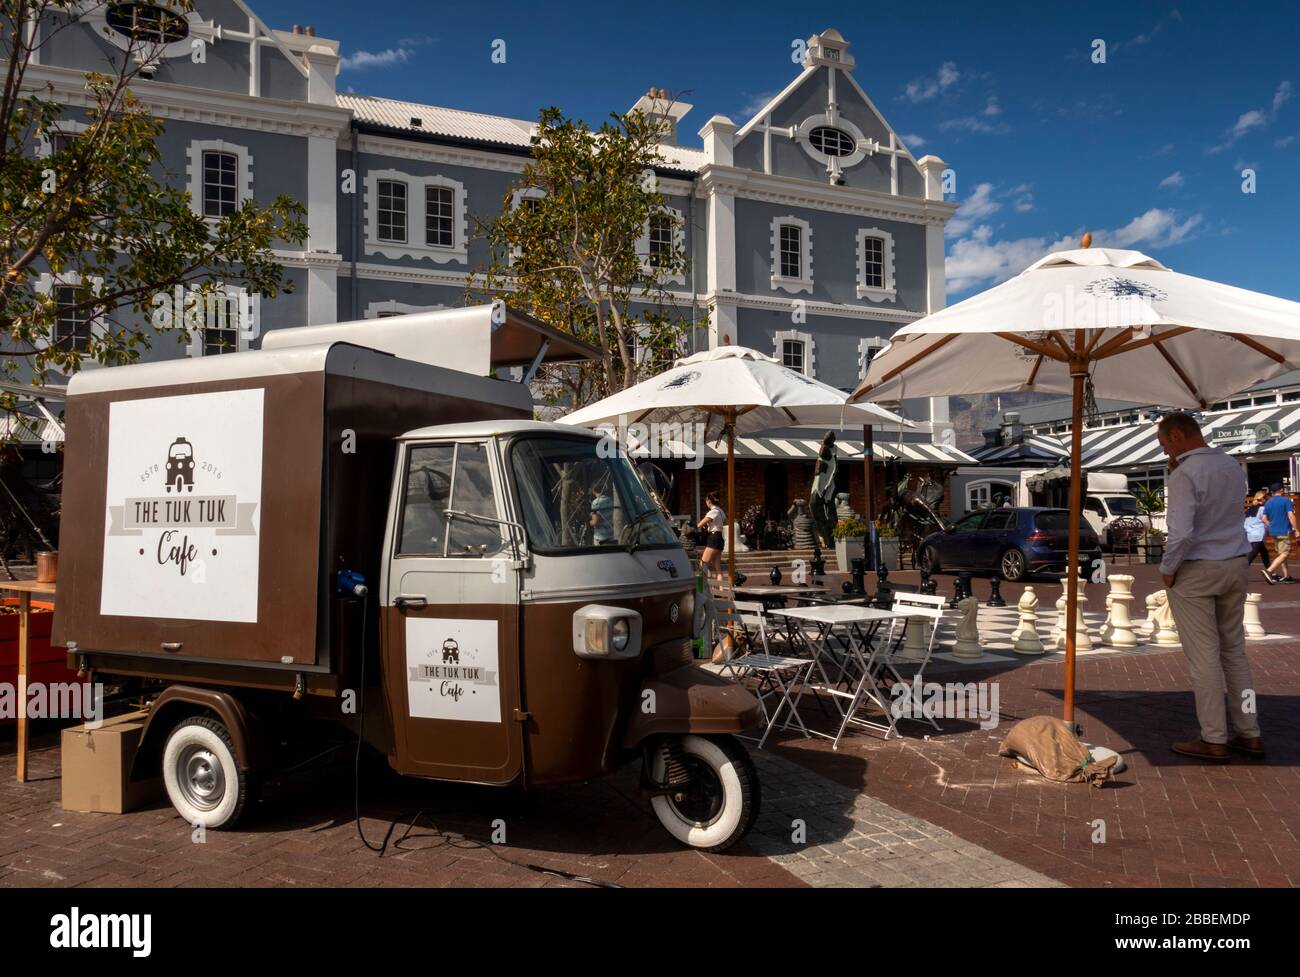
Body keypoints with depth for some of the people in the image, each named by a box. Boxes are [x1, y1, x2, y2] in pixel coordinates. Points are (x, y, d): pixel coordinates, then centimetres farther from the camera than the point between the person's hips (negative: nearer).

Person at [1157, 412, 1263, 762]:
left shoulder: (1184, 474, -17)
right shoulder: (1232, 466, 8)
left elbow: (1182, 532, -25)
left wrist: (1167, 569, -10)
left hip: (1194, 571, -8)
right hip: (1234, 565, 8)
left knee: (1203, 657, -1)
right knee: (1234, 651, 14)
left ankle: (1214, 740, 4)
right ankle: (1249, 734, 18)